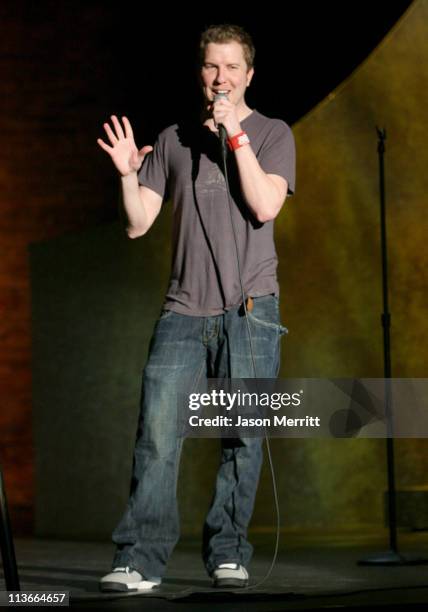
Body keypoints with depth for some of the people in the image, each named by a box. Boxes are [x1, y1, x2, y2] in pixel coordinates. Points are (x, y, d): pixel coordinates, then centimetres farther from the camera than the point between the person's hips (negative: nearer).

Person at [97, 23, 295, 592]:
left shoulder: (272, 133, 9)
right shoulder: (173, 140, 16)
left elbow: (265, 206, -8)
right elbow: (138, 223, 13)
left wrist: (235, 135, -10)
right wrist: (128, 175, -4)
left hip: (249, 309, -2)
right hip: (183, 311, 2)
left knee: (242, 436, -3)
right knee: (157, 433, -10)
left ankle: (228, 555, 7)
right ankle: (140, 560, -11)